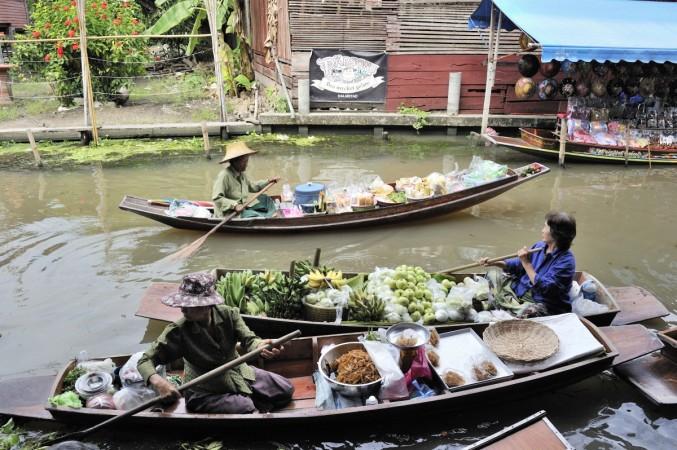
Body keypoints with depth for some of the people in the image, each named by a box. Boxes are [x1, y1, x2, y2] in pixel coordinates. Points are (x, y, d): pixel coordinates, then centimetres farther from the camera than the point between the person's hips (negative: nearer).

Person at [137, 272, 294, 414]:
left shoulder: (228, 314, -14)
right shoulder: (177, 332, -22)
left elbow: (248, 339, -22)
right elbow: (145, 361, -19)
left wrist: (261, 345, -48)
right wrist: (158, 382, -42)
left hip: (239, 373, 4)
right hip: (206, 390, -4)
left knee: (285, 389, -1)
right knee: (246, 410, -26)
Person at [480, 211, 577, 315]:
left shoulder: (566, 261, -16)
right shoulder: (539, 246, 6)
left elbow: (544, 288, -22)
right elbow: (518, 265, 19)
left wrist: (526, 263, -20)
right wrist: (495, 263, 6)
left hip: (543, 305, -7)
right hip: (520, 292, 7)